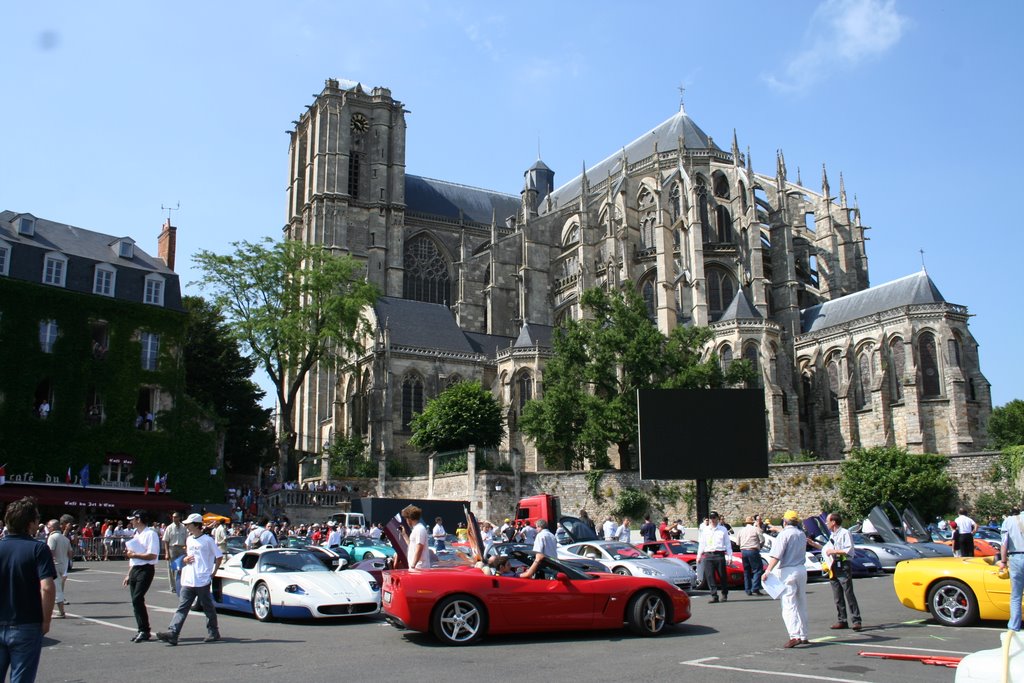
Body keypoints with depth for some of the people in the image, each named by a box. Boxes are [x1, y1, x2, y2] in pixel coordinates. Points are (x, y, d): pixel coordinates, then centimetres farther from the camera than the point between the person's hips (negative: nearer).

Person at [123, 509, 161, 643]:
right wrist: (129, 574, 21)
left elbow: (152, 555, -21)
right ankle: (142, 631, 16)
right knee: (136, 601, 9)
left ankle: (144, 631, -7)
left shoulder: (150, 534, -12)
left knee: (137, 599, -15)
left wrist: (134, 554, -15)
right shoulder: (136, 535, 17)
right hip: (134, 569, 9)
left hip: (146, 570, -9)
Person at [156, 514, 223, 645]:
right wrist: (185, 559, 3)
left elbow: (219, 556, -4)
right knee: (181, 608, -3)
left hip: (203, 581, -6)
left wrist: (213, 572, -6)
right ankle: (172, 633, -10)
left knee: (208, 608, 5)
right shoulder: (189, 540, 13)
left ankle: (213, 633, 17)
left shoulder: (208, 540, -7)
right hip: (187, 581, 6)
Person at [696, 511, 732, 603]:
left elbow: (728, 544, 7)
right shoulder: (705, 530, 12)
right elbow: (701, 543, 15)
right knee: (710, 576, -4)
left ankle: (724, 594, 21)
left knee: (722, 576, 4)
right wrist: (699, 555, 10)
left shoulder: (723, 529, 7)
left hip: (719, 555, -2)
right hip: (708, 555, 2)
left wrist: (730, 556, 2)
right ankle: (714, 596, -2)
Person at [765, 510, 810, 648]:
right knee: (801, 604, 16)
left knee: (789, 605, -11)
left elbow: (776, 556, -18)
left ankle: (794, 636, -22)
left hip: (788, 571, -7)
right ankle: (803, 635, 21)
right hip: (801, 569, 7)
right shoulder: (802, 534, 11)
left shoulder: (784, 534, -10)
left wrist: (768, 571, -19)